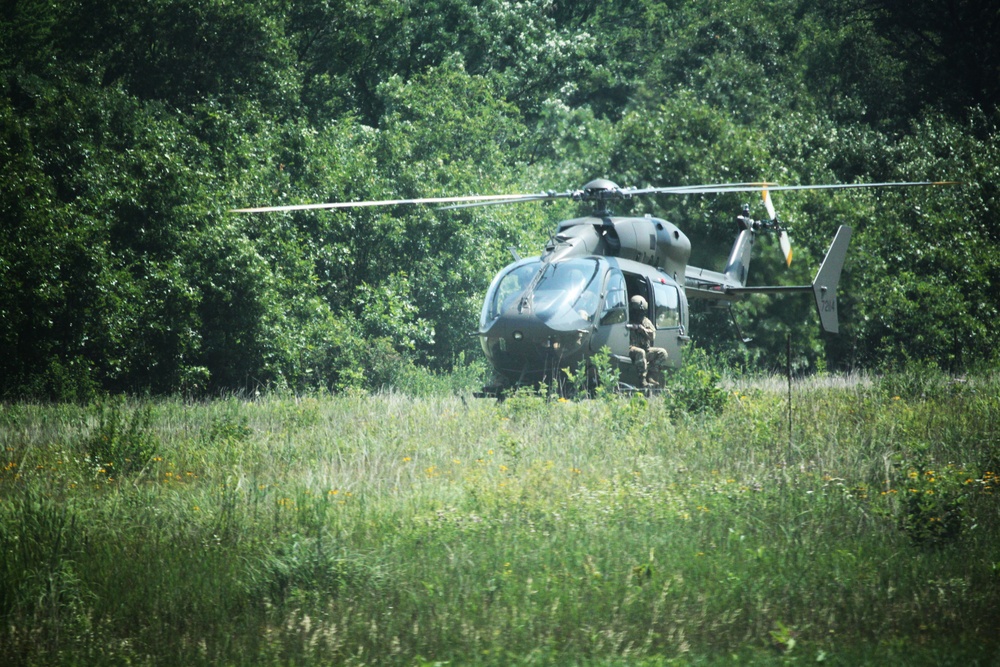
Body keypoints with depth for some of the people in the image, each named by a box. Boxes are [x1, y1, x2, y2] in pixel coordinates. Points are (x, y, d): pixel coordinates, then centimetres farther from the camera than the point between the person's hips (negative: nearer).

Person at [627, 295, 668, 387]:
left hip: (646, 350, 6)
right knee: (640, 352, -38)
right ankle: (642, 380, -37)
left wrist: (642, 329, -14)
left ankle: (650, 376, -10)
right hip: (631, 350, -6)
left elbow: (652, 336, 2)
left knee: (662, 352, -10)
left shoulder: (646, 321, 13)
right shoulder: (627, 321, -1)